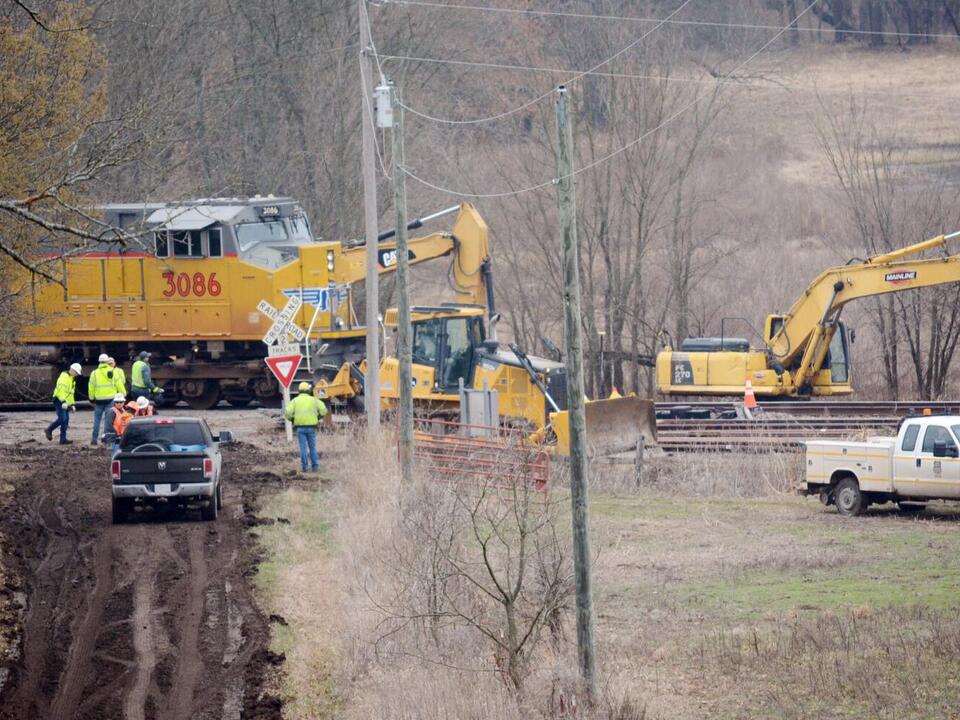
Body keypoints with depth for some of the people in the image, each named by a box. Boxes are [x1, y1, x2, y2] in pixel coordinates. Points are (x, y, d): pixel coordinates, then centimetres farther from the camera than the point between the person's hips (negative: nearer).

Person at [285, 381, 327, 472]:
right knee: (312, 447, 9)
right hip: (311, 427, 0)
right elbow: (323, 410, -2)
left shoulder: (295, 401, 3)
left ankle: (304, 467, 1)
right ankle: (315, 466, 7)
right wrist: (318, 418, 16)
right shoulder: (313, 400, 4)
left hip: (300, 427, 0)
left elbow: (288, 413, -7)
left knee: (303, 447, 4)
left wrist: (292, 420, 13)